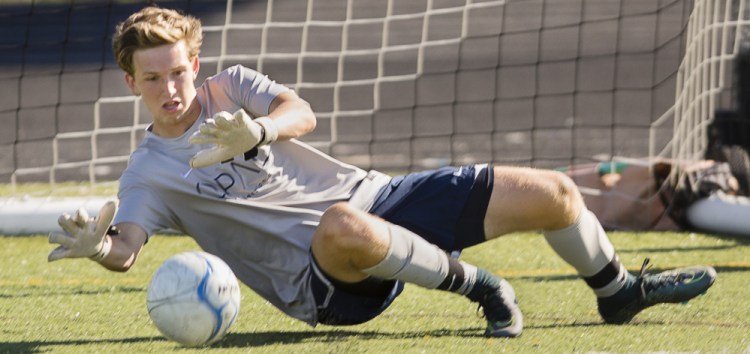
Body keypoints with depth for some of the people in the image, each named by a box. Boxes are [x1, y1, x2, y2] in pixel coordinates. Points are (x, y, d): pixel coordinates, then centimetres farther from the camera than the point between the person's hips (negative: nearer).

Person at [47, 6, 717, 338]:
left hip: (381, 199, 5)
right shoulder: (149, 174, -1)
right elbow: (127, 247, -18)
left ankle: (619, 290, 28)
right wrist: (96, 246, -42)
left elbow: (301, 113, -11)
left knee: (552, 193, -2)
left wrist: (256, 130, -34)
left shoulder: (231, 88, 7)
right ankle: (475, 285, -20)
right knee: (343, 226, -46)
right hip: (321, 279, -5)